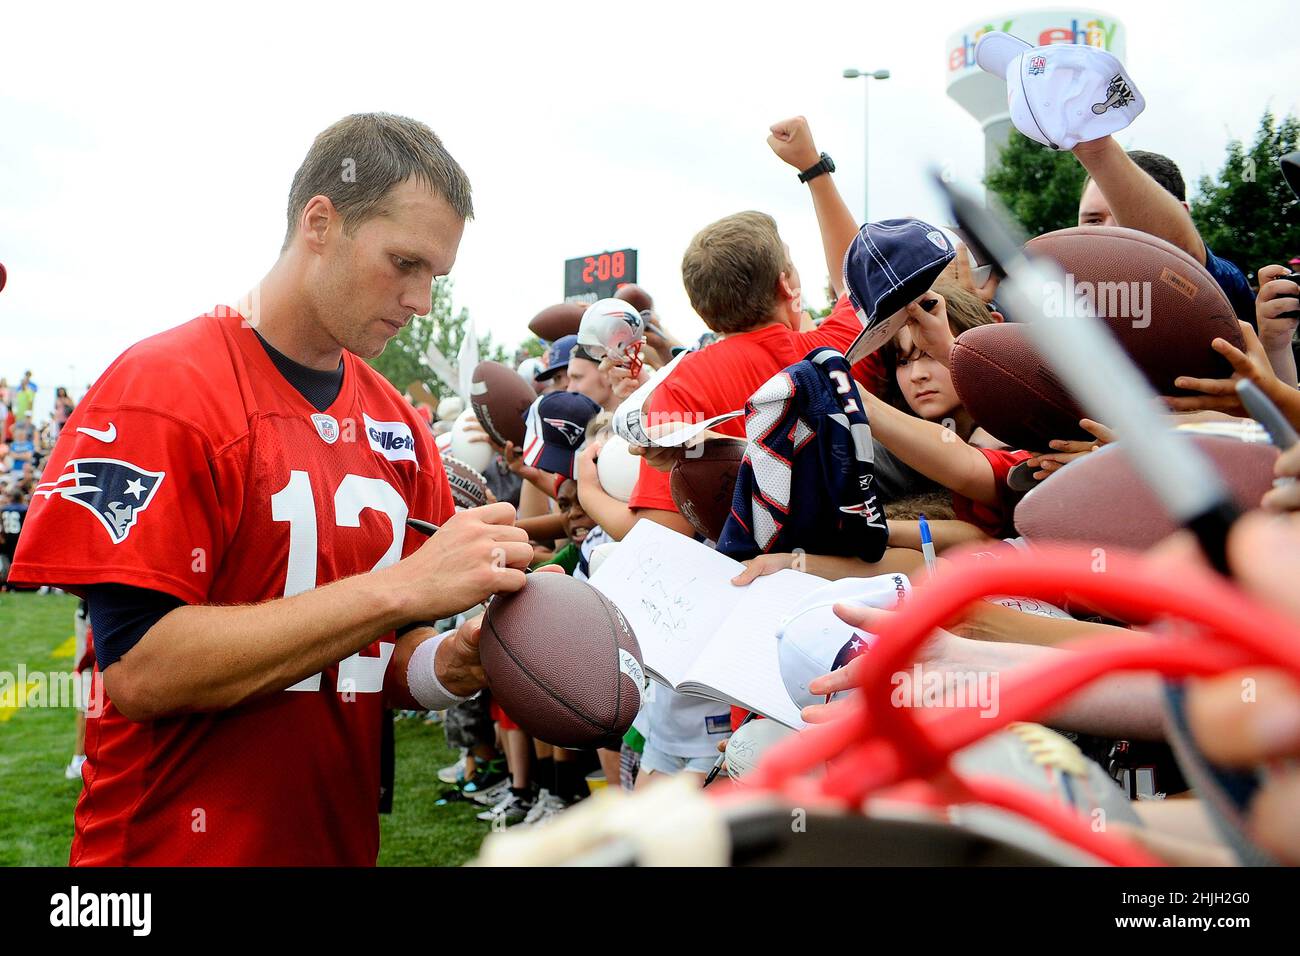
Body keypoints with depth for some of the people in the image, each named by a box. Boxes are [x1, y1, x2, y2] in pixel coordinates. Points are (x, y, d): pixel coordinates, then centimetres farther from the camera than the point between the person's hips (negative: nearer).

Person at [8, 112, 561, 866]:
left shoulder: (400, 427, 1)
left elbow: (382, 654, 7)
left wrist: (444, 666, -16)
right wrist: (401, 586, -27)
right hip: (173, 843, -5)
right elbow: (138, 668, -22)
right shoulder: (165, 387, -14)